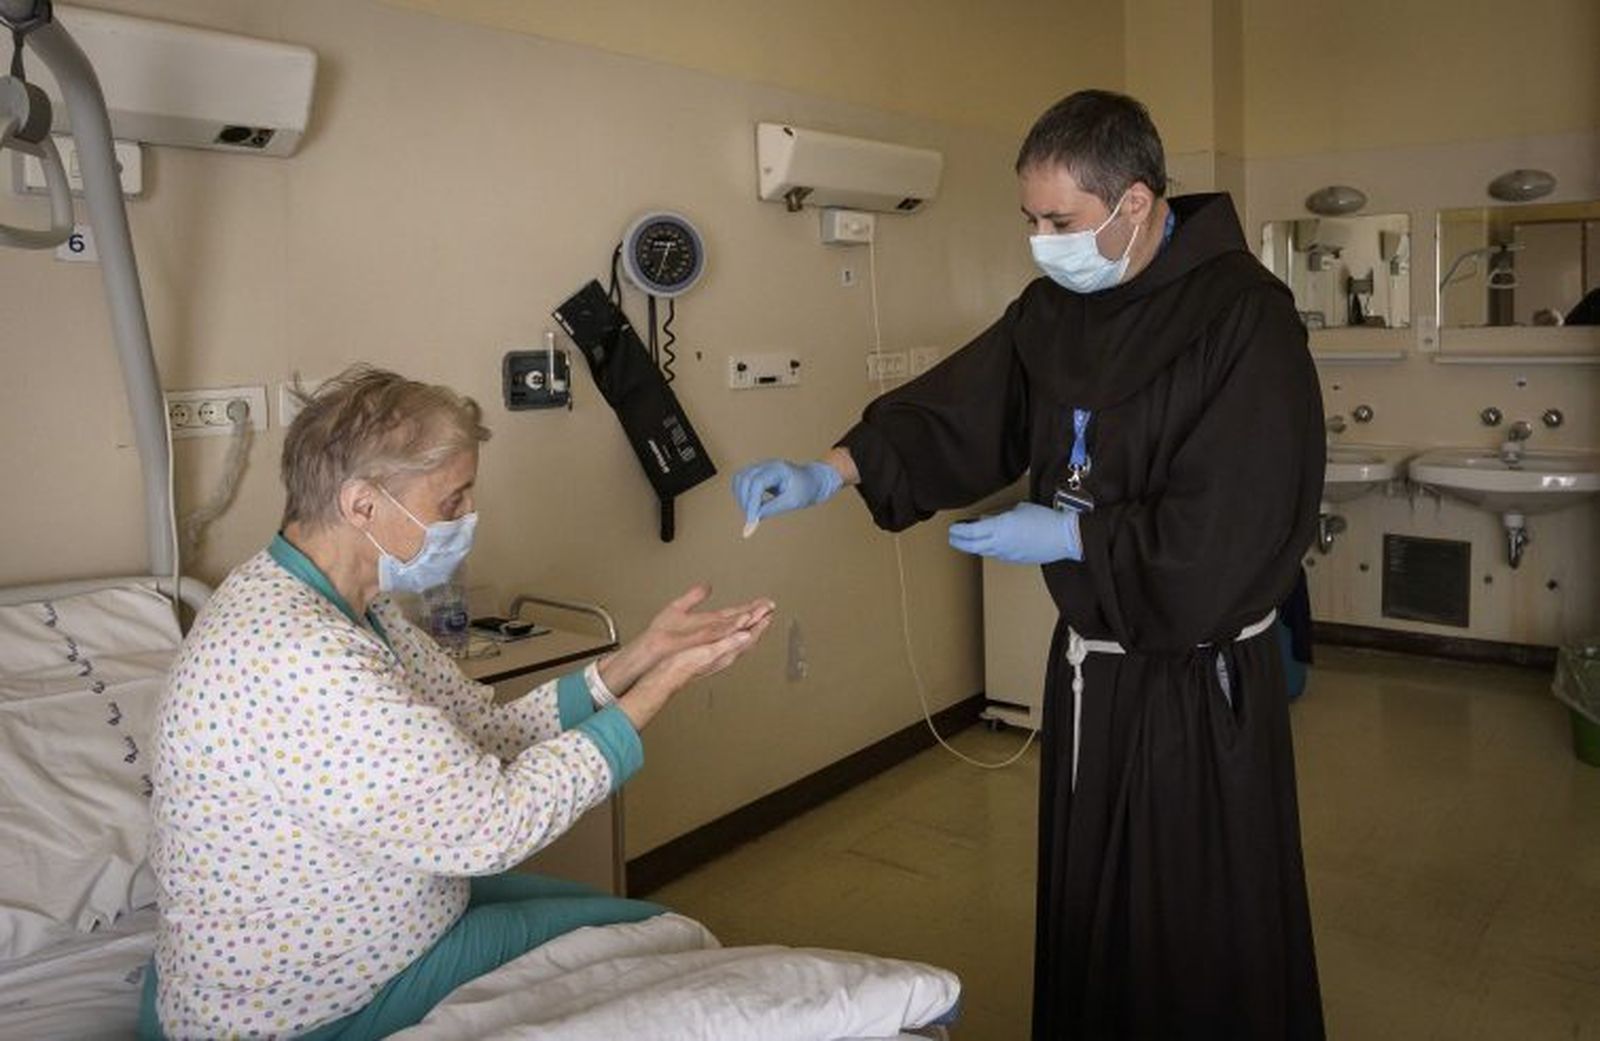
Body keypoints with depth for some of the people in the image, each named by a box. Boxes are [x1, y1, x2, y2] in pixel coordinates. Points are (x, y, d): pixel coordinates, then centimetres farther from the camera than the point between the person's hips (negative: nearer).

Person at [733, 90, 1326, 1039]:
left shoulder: (1243, 318, -17)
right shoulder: (1058, 305, 4)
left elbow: (1236, 524, -22)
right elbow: (960, 408, 0)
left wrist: (1074, 538, -18)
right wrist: (834, 471, -13)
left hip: (1201, 684, -6)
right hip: (1091, 664, 6)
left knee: (1204, 940, 10)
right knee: (1084, 914, 21)